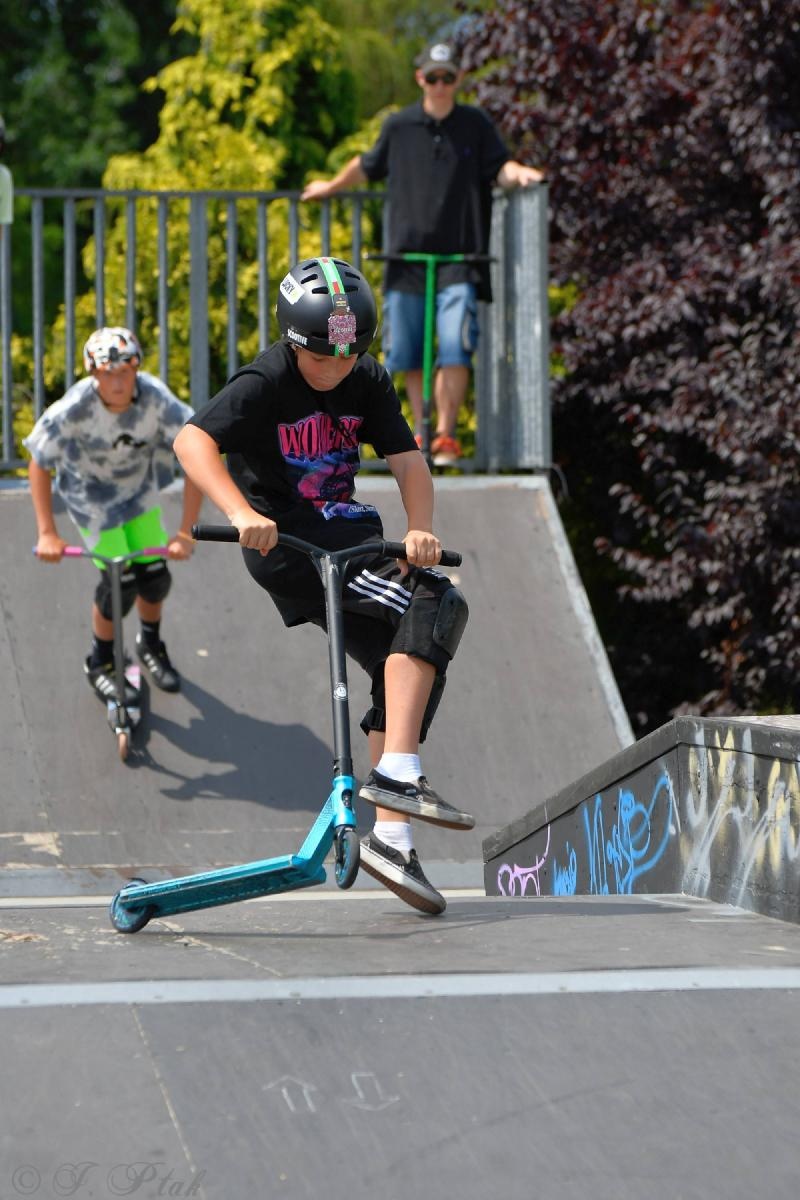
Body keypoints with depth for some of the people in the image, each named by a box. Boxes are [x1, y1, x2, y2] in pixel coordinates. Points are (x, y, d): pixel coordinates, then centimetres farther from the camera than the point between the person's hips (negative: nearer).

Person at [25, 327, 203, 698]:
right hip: (91, 493, -2)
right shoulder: (74, 408, -35)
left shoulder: (156, 398, -33)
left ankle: (151, 644, 35)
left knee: (154, 574, 2)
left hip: (138, 485, 2)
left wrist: (186, 531, -27)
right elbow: (39, 466, -21)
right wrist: (47, 533, -24)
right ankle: (100, 664, 17)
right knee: (120, 581, -9)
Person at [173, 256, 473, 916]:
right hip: (284, 541, -7)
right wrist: (242, 514, -40)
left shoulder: (369, 383, 4)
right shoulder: (266, 382, -14)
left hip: (348, 535, 7)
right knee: (435, 602, -24)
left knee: (407, 667, 0)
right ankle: (396, 772, -29)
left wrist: (421, 529, -25)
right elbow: (193, 440, -26)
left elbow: (408, 460, -5)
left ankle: (390, 836, 3)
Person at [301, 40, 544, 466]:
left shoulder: (475, 125, 5)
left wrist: (518, 173, -24)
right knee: (408, 353, 5)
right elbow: (367, 166, 24)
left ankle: (445, 436, -8)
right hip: (407, 255, 2)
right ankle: (420, 434, 16)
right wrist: (330, 187, 37)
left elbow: (499, 167, -1)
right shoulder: (399, 126, 8)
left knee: (454, 349, -14)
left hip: (458, 259, -2)